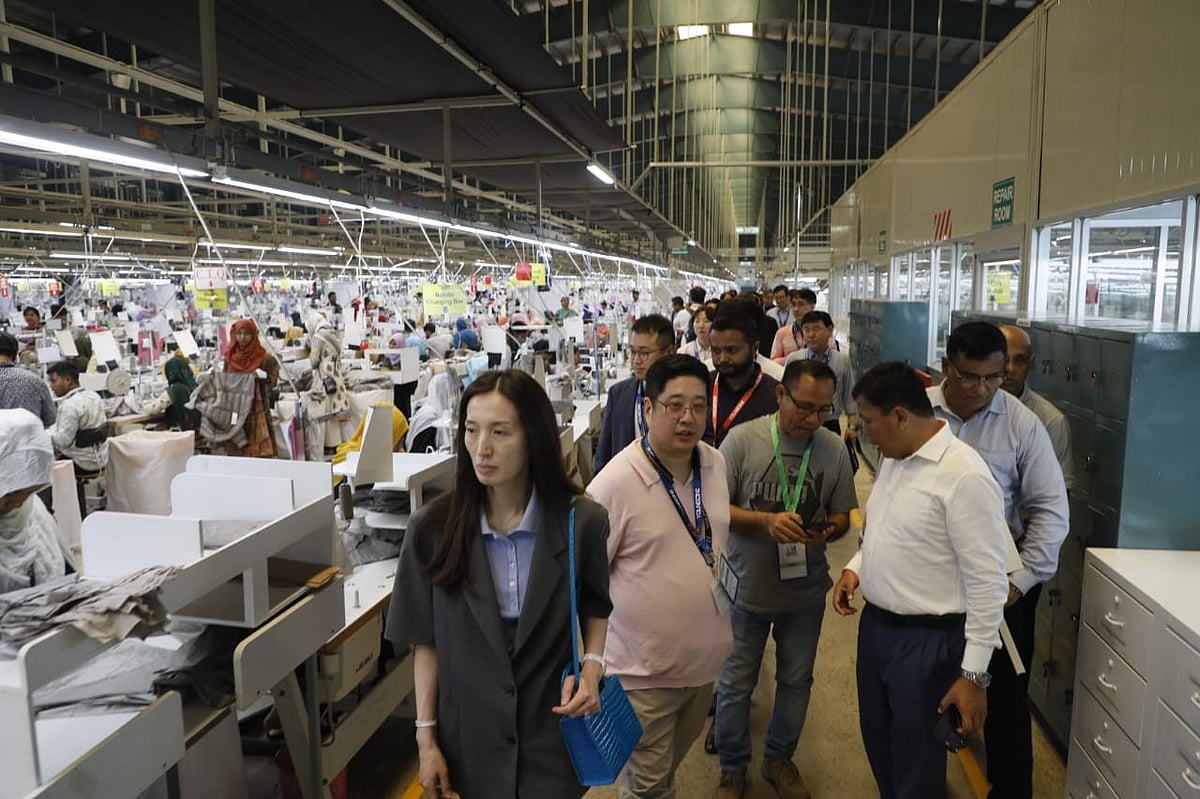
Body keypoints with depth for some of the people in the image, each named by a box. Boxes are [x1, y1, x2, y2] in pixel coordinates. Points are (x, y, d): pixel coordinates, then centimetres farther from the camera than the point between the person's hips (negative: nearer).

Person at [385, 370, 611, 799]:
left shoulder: (582, 521, -14)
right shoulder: (432, 528, -13)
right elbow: (425, 641, -3)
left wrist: (592, 664, -12)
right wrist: (426, 737, -1)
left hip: (554, 731, -1)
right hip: (472, 738, 1)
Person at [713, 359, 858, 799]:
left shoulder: (834, 449, -7)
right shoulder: (742, 439, -16)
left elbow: (842, 516, 2)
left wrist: (826, 531, -21)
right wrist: (766, 521, -27)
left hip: (805, 591, 3)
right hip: (747, 587, -2)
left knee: (796, 681, 19)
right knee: (736, 684, 13)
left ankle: (779, 759, 44)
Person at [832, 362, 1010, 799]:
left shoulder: (965, 476, -23)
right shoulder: (893, 457, 4)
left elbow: (987, 584, -20)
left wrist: (974, 674, -18)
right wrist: (855, 567, 2)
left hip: (927, 642, -8)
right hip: (875, 626, 8)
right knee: (879, 750, 24)